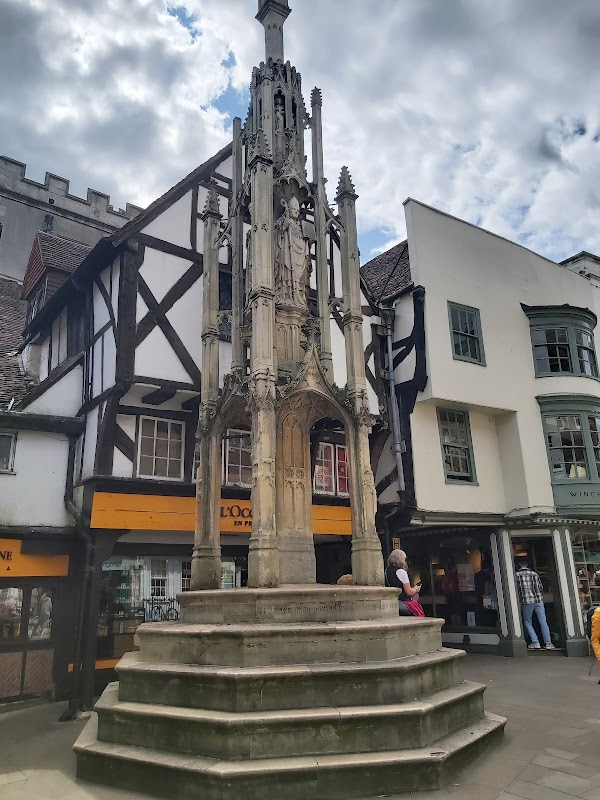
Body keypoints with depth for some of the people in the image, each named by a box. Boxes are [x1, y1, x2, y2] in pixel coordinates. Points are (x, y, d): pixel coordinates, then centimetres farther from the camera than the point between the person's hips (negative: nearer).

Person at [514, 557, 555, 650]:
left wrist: (519, 602, 9)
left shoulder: (517, 575, -1)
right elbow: (541, 588, 12)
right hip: (538, 600, 3)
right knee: (543, 622, 6)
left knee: (527, 622, 9)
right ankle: (548, 642, 4)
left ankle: (535, 642, 2)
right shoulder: (534, 574, 9)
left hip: (527, 601, -3)